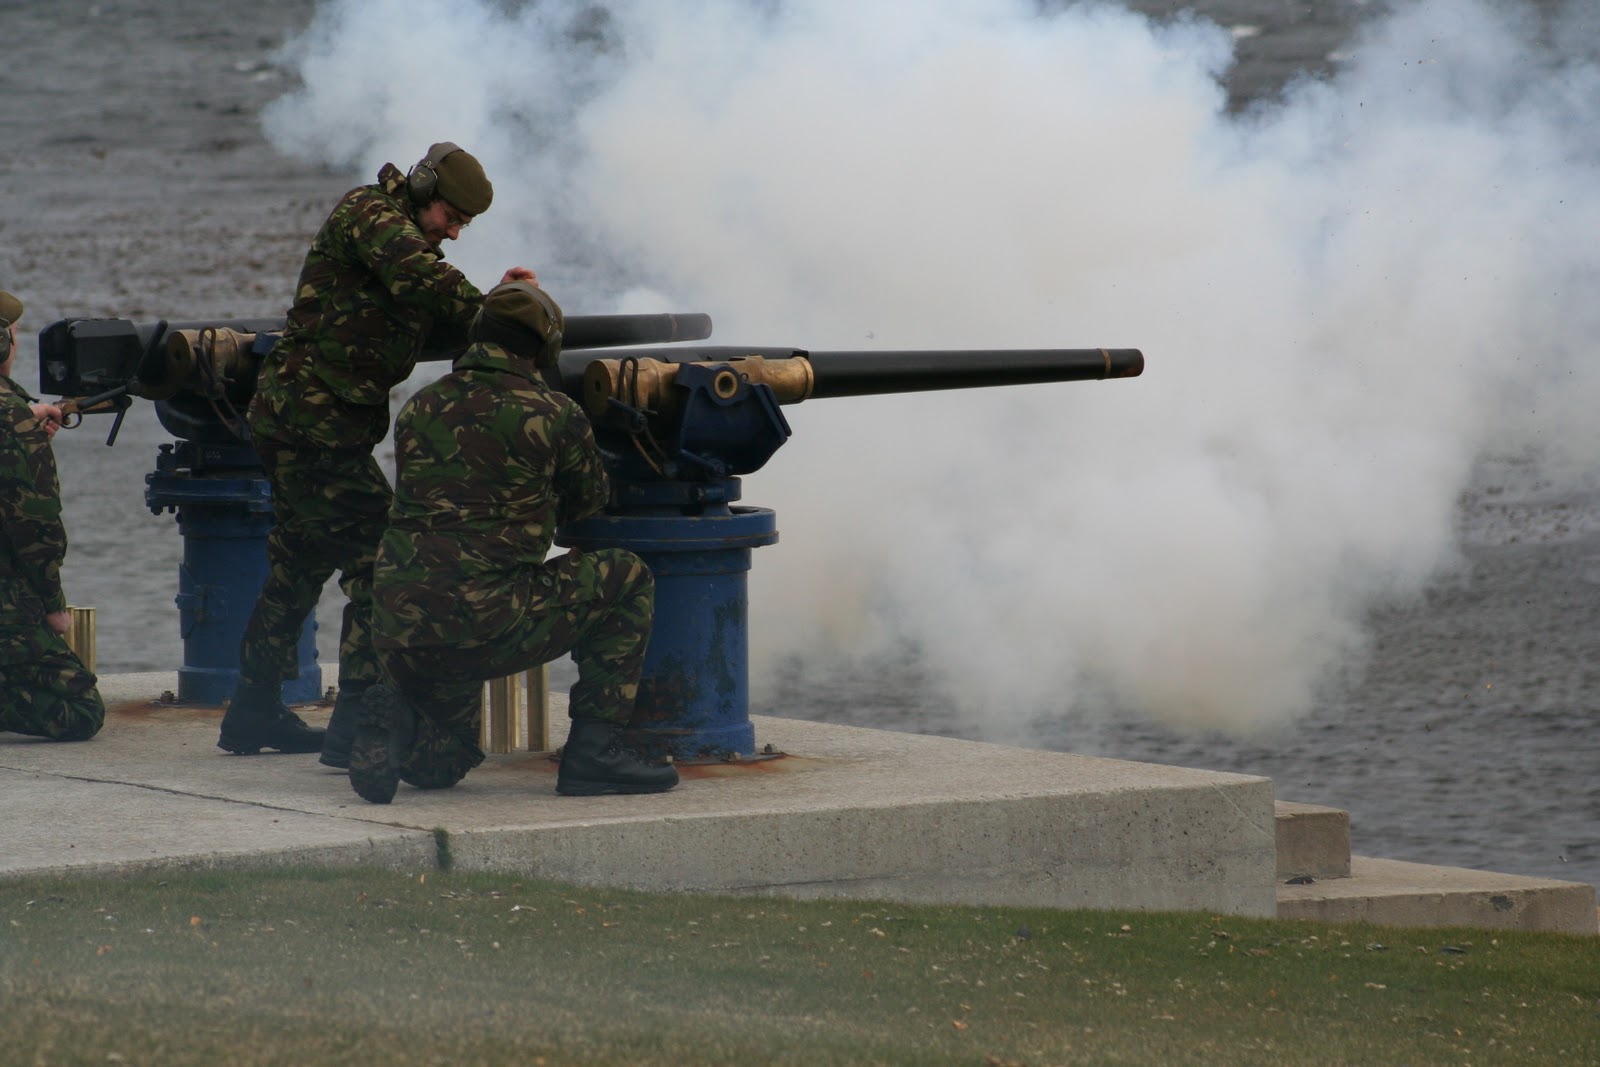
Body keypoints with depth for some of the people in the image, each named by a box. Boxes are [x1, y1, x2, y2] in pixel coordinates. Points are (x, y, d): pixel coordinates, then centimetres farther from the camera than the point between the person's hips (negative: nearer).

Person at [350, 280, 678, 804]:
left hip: (398, 635, 6)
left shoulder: (419, 409, 12)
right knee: (626, 579, 13)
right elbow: (589, 500, 16)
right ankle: (595, 750, 7)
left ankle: (398, 719, -4)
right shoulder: (552, 413, -2)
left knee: (440, 764, 31)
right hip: (486, 626, -6)